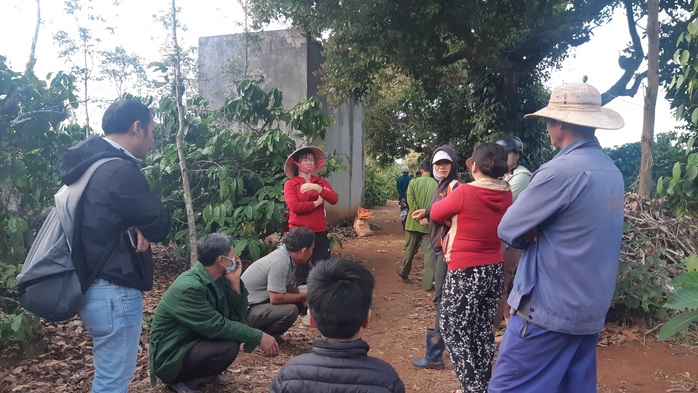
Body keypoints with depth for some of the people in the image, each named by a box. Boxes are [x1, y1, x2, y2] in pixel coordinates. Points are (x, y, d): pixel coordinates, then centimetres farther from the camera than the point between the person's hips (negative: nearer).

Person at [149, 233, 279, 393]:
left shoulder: (217, 279, -1)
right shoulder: (189, 287, -27)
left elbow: (238, 316, -2)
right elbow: (217, 327, -27)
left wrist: (235, 282, -14)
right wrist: (258, 337, -23)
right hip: (170, 358, -9)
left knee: (237, 329, -3)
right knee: (228, 347, -27)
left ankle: (203, 373, 10)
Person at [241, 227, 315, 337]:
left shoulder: (287, 256, 1)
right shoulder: (280, 262, -26)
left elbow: (289, 288, 11)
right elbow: (276, 298, -27)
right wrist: (306, 296, -18)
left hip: (260, 302, 9)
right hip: (247, 310, -9)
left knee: (299, 303, 1)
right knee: (290, 310, -26)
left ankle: (267, 332, 9)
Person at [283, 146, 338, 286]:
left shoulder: (321, 182, 10)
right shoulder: (290, 184, 0)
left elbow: (334, 200, -7)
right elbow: (294, 207, -15)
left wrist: (318, 188, -21)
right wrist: (316, 203, -7)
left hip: (319, 232, 3)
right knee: (301, 270, 6)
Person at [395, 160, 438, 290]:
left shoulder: (413, 182, -4)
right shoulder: (436, 185, -5)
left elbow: (410, 201, -13)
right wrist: (429, 216, -1)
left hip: (414, 222, 1)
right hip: (430, 224, -1)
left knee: (410, 249, 18)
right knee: (429, 253, 3)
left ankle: (404, 271, 39)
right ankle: (427, 283, 1)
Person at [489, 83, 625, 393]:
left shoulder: (561, 170, -19)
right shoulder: (613, 172, 7)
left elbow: (508, 229, -13)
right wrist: (539, 233, 0)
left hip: (548, 309, -8)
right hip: (591, 310, 9)